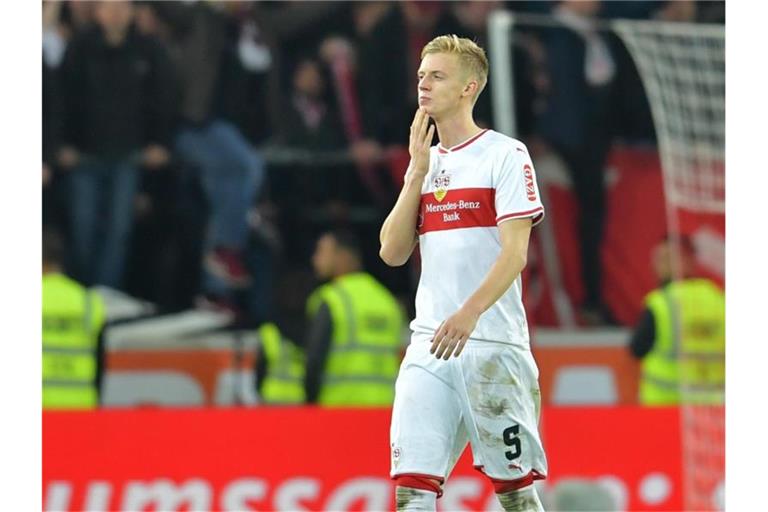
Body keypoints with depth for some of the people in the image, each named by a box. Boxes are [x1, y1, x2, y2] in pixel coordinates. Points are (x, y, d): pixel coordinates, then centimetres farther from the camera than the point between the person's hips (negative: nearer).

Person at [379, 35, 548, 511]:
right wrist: (418, 171, 2)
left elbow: (515, 252, -12)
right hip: (429, 346, 5)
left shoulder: (506, 154, -3)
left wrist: (469, 313, -27)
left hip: (494, 345, -5)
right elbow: (393, 253, 9)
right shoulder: (426, 161, 17)